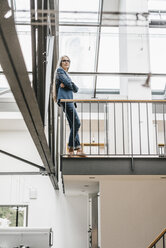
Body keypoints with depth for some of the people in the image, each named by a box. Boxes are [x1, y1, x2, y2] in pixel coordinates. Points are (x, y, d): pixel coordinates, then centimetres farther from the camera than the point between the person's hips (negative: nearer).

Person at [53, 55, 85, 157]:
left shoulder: (66, 74, 31)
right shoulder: (60, 70, 7)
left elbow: (76, 89, 18)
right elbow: (67, 83, -9)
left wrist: (69, 84, -1)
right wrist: (72, 85, 12)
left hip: (69, 100, 9)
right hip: (64, 98, -9)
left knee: (73, 125, 0)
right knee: (76, 122, -17)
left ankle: (78, 148, -4)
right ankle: (71, 147, -16)